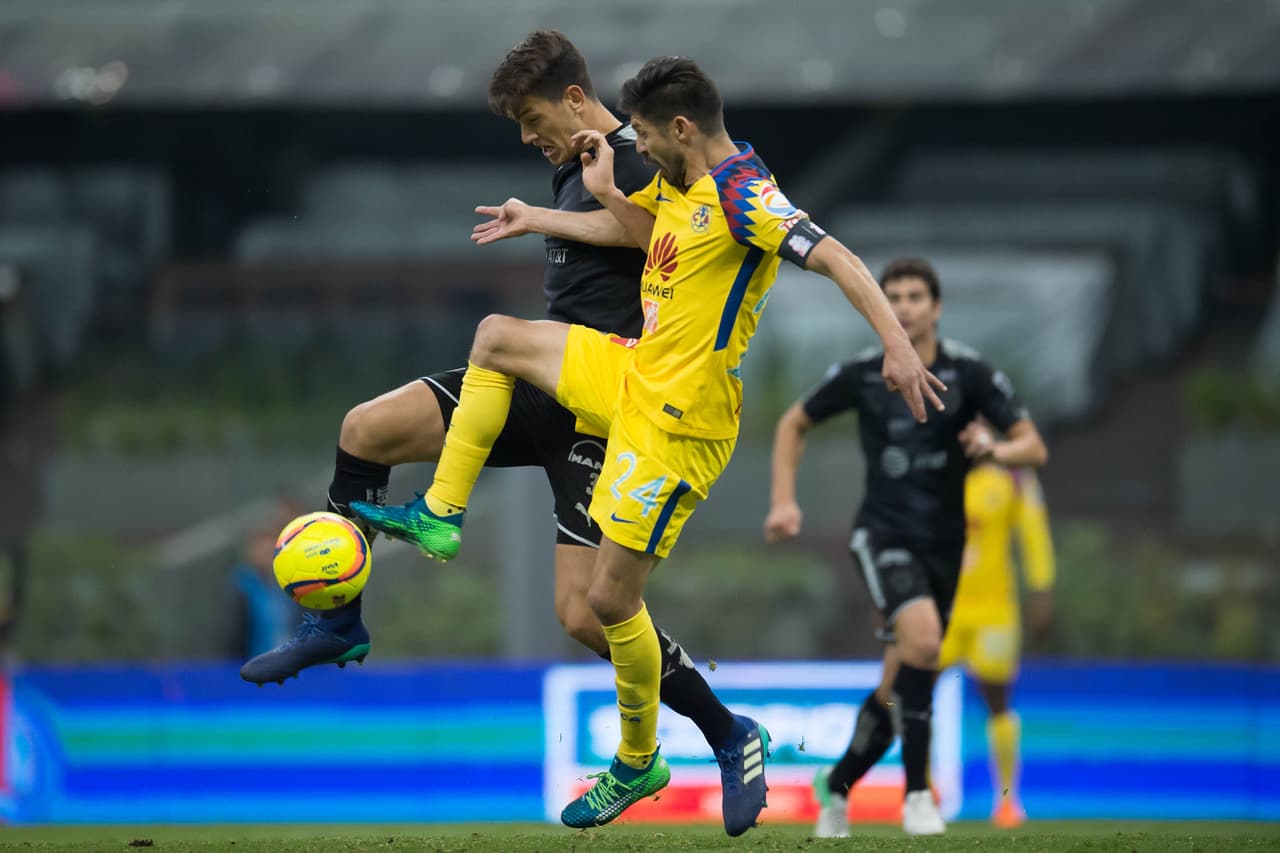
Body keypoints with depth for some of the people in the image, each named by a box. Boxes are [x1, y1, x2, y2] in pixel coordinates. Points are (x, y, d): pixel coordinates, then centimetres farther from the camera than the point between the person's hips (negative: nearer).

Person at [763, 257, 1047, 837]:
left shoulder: (969, 374, -3)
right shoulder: (860, 375, -2)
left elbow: (1034, 448, -4)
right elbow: (793, 425, 14)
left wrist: (995, 449, -26)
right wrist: (784, 501, 3)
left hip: (943, 543, 2)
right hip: (883, 533, -2)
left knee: (899, 687, 9)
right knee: (922, 635, -30)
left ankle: (838, 784, 35)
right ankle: (917, 791, -23)